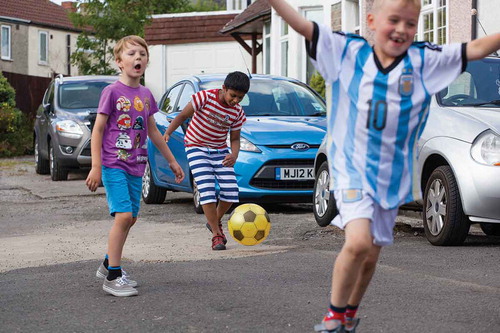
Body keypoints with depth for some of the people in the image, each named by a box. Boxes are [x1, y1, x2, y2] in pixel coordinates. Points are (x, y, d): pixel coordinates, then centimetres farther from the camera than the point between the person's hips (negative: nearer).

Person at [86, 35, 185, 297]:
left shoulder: (146, 95, 10)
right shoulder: (112, 92, -8)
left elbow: (152, 132, 21)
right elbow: (97, 130, -8)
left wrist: (172, 161, 25)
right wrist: (96, 167, -14)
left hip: (136, 167, 7)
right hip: (114, 165, -7)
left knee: (130, 218, 9)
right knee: (124, 215, -17)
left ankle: (109, 264, 26)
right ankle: (112, 276, -11)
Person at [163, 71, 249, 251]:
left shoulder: (238, 112, -4)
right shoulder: (205, 97, -17)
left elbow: (234, 139, 2)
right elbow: (182, 115, -8)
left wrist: (234, 155, -19)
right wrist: (167, 133, -17)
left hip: (220, 151, 4)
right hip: (197, 148, -4)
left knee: (231, 191, -6)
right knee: (207, 191, -17)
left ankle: (215, 221, 23)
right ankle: (216, 235, -9)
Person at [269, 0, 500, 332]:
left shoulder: (424, 61, -1)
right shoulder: (347, 52, -4)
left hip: (393, 177, 3)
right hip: (352, 168, -3)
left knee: (371, 256, 14)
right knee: (358, 241, -25)